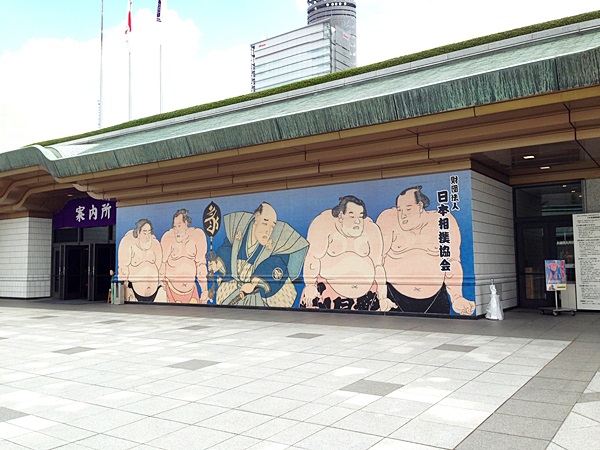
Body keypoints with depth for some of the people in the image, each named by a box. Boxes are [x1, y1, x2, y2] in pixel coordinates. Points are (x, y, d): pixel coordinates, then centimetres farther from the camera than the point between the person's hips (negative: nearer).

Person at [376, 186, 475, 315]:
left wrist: (457, 298, -15)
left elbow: (452, 262, -3)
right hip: (395, 297, -1)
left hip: (434, 298, 2)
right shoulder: (388, 218, -6)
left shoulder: (444, 221, -2)